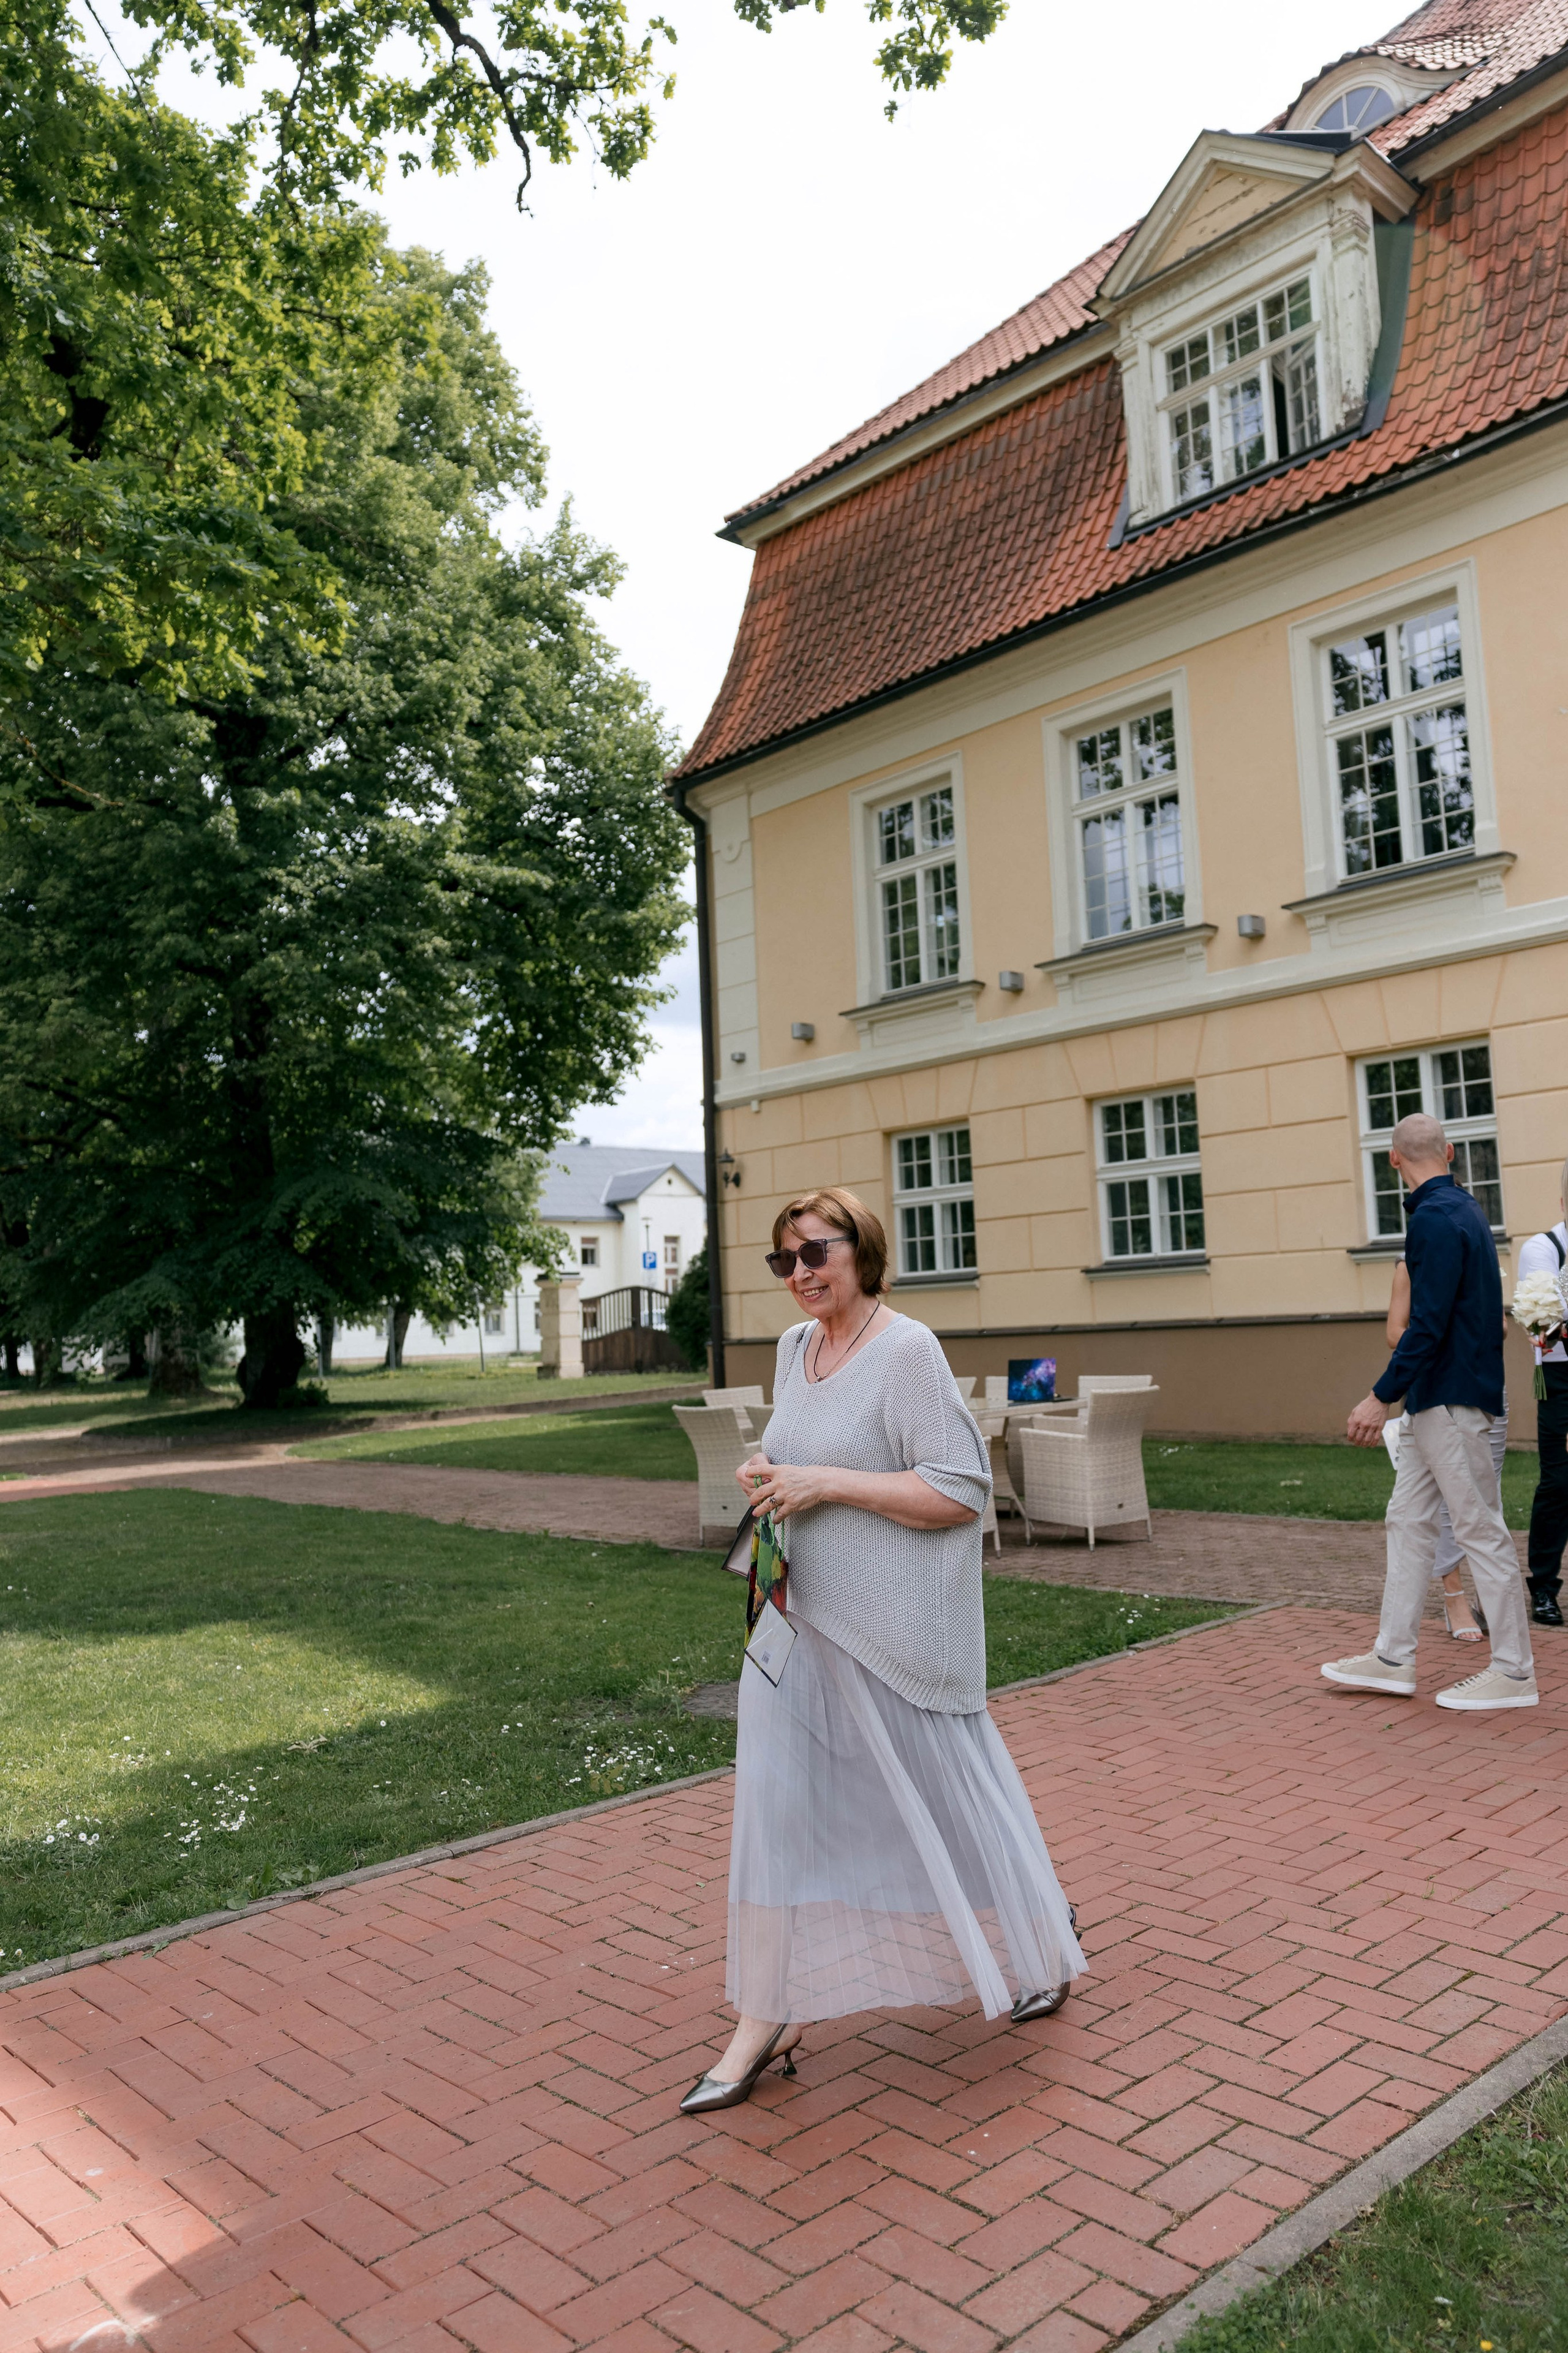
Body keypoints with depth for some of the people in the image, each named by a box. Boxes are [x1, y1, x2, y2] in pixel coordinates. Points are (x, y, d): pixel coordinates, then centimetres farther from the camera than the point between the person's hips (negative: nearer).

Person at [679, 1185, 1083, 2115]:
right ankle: (768, 2022, 25)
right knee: (782, 1808, 8)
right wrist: (770, 1476, -1)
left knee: (948, 1796, 10)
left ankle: (1045, 1957, 38)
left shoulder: (908, 1351, -17)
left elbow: (961, 1493, -21)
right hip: (808, 1620, 7)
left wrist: (824, 1484, -23)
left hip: (902, 1632, -7)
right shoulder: (797, 1347, 7)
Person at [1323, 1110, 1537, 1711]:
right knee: (1408, 1521, 12)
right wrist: (1400, 1396, 21)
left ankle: (1514, 1673, 8)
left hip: (1450, 1398, -10)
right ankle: (1393, 1659, 17)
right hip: (1438, 1399, 10)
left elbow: (1428, 1325, -23)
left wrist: (1381, 1398, -19)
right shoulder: (1464, 1210, 14)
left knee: (1480, 1529, -1)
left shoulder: (1435, 1220, -17)